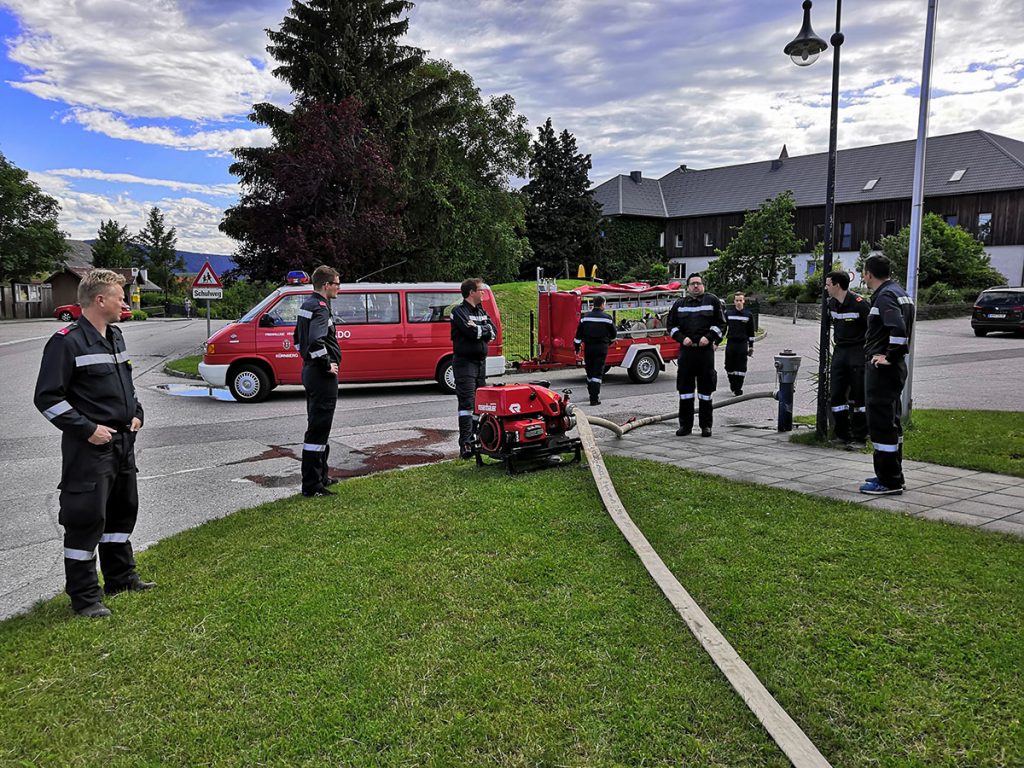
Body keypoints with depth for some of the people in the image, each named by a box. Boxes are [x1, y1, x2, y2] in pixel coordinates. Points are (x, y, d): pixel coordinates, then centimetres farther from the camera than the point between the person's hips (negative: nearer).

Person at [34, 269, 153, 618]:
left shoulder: (115, 337, 12)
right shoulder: (66, 342, -15)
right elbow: (47, 397, -16)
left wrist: (135, 413, 11)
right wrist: (87, 429, -18)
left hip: (123, 443, 9)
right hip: (90, 448, -9)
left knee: (123, 510, 18)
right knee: (86, 518, -3)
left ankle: (120, 577, 33)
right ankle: (84, 596, 9)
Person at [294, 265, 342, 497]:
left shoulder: (307, 304, 14)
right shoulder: (321, 308, -17)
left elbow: (298, 337, 25)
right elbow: (316, 341, -32)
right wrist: (327, 365, -19)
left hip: (310, 371, 11)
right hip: (322, 376, -11)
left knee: (318, 427, 19)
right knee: (318, 429, -6)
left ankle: (321, 476, 30)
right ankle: (312, 485, -1)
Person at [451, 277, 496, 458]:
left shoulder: (481, 311, 14)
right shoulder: (459, 312, -8)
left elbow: (493, 332, 1)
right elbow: (472, 332, -23)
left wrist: (478, 329, -12)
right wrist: (485, 329, -6)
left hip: (481, 361, 8)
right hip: (465, 362, -8)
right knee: (467, 402, -12)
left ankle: (475, 437, 21)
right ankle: (465, 445, -14)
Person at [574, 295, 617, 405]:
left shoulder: (585, 317, 2)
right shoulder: (607, 317, -4)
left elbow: (579, 334, 3)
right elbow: (613, 334, 7)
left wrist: (577, 347, 12)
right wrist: (610, 341, 27)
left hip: (588, 347, 3)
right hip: (601, 347, -3)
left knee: (590, 372, 16)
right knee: (598, 373, -3)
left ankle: (592, 393, 29)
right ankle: (594, 399, -9)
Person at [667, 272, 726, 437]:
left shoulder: (712, 300, 7)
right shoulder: (679, 304, 12)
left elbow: (720, 323, 4)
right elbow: (671, 325, 12)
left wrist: (709, 337, -10)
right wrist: (682, 338, -5)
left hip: (706, 349, -2)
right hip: (686, 349, 2)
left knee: (706, 389, 2)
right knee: (685, 388, 4)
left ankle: (706, 425, 10)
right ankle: (685, 425, 12)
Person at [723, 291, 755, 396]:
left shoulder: (748, 315, 3)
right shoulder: (729, 314, 5)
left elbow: (751, 332, 7)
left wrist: (751, 347, 5)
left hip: (742, 344, -1)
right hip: (730, 343, 1)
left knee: (741, 367, -3)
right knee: (729, 367, 5)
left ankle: (738, 388, 4)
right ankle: (733, 384, 25)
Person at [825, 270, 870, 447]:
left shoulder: (859, 303, -17)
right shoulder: (832, 303, 7)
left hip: (858, 353, -7)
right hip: (839, 352, 7)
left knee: (858, 396, -2)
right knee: (835, 395, 5)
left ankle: (859, 437, 7)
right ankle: (842, 434, 16)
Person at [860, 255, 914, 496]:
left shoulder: (885, 296, -16)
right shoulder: (899, 292, 16)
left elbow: (898, 328, -31)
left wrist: (890, 356, -21)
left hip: (882, 368, -11)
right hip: (895, 367, 11)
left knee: (881, 423, -6)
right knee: (891, 422, 18)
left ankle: (889, 481, -1)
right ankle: (892, 475, 28)